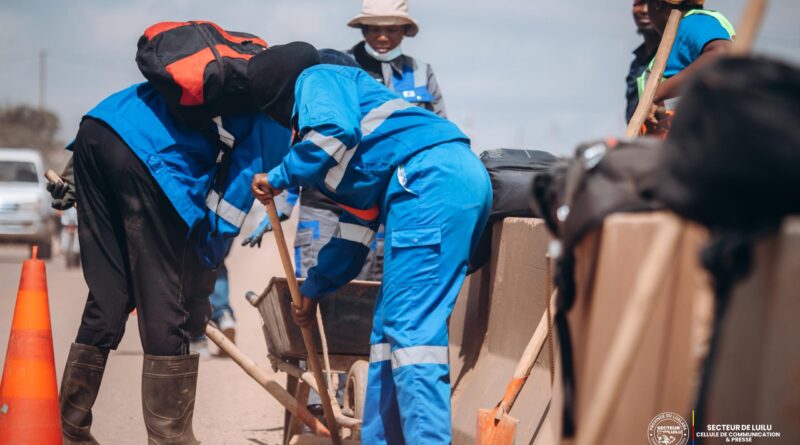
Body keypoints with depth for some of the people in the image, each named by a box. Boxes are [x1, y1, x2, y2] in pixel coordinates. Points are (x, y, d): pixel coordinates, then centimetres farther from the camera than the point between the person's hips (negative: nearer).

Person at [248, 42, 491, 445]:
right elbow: (358, 224, 36)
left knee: (410, 332, -15)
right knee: (390, 331, 13)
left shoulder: (317, 79, 11)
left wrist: (280, 177, 2)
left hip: (430, 176, -10)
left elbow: (338, 130, -12)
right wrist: (314, 288, 41)